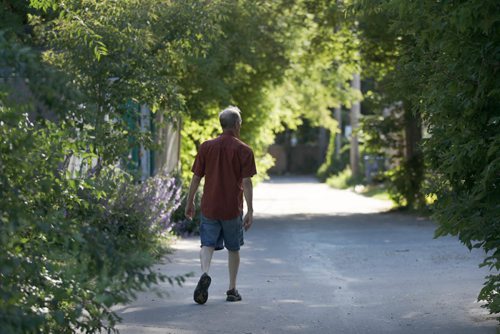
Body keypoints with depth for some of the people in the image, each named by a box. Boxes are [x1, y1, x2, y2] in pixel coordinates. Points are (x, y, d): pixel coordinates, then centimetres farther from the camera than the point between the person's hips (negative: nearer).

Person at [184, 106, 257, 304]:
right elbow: (246, 182, -9)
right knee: (233, 248, 12)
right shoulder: (243, 150, -5)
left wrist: (190, 202, 13)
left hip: (209, 206, 1)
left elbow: (196, 177, 3)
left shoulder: (206, 147, 2)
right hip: (233, 208, -1)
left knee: (208, 244, 3)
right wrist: (250, 211, -6)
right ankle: (232, 290, 19)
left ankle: (205, 274, -26)